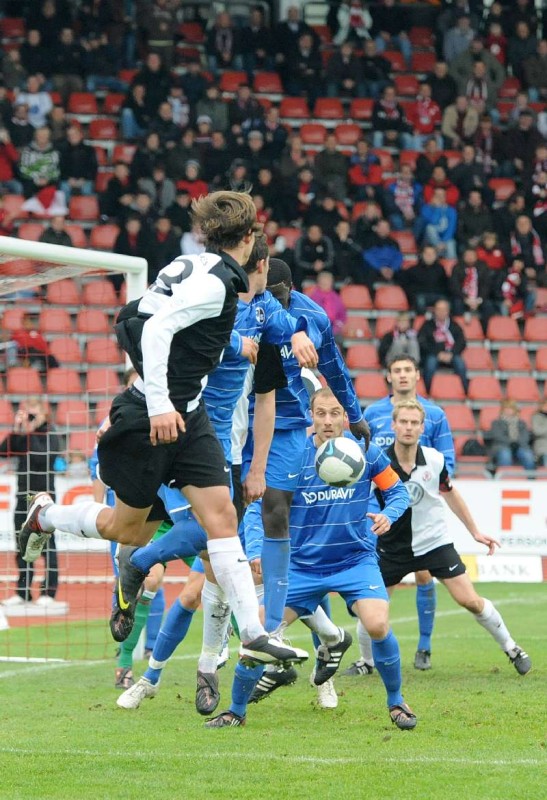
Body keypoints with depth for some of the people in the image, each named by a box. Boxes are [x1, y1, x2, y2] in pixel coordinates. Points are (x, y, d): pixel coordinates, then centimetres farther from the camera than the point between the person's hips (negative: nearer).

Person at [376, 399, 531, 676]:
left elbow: (450, 494, 9)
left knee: (470, 601, -6)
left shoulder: (434, 460, -9)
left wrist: (475, 531, 14)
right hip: (392, 547, 0)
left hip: (433, 542, 0)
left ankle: (511, 648, 14)